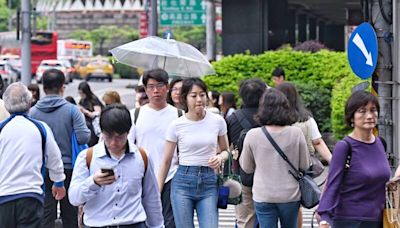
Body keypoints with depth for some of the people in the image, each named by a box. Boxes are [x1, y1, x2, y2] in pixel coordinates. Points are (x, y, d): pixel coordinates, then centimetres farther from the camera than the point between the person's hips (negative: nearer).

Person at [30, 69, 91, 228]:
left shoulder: (33, 112, -3)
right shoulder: (72, 110, -8)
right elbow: (83, 137, -14)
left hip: (43, 170, 1)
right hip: (68, 167, -1)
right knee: (70, 215, 10)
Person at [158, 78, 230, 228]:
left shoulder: (217, 121, 2)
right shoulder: (176, 125, -2)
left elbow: (225, 151, 16)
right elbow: (166, 161, 4)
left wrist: (220, 157, -8)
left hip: (209, 182, 1)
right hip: (183, 181, -1)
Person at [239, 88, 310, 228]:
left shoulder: (252, 135, -10)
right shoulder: (296, 133, -9)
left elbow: (247, 168, 3)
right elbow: (305, 166, 1)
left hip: (263, 197, -1)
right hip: (290, 195, 1)